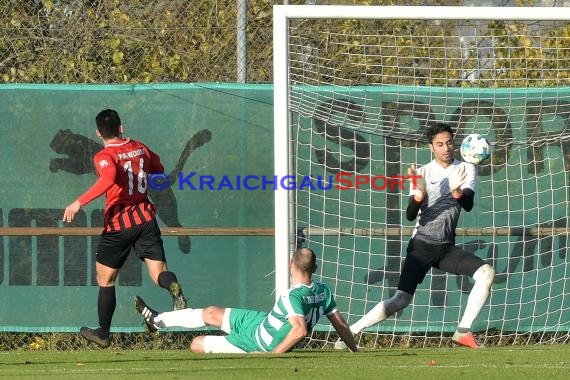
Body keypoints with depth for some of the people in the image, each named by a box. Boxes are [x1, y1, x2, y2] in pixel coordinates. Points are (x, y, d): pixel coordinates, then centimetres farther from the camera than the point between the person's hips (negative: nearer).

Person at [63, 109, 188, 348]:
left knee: (105, 279, 14)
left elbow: (108, 179, -32)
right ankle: (173, 287, -41)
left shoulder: (104, 156, -11)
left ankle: (103, 333, 22)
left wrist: (80, 203, -32)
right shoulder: (140, 148, 8)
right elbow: (158, 169, 26)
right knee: (158, 272, -4)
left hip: (118, 223, -4)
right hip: (146, 218, 4)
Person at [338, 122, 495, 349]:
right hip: (422, 245, -4)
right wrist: (419, 194, -33)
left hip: (446, 248, 4)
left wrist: (457, 192, -35)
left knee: (486, 272, -17)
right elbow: (411, 215, -13)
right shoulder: (423, 173, -3)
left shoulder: (465, 169, 4)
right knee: (401, 301, -16)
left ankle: (463, 331, -14)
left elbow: (468, 205, -13)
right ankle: (348, 333, -12)